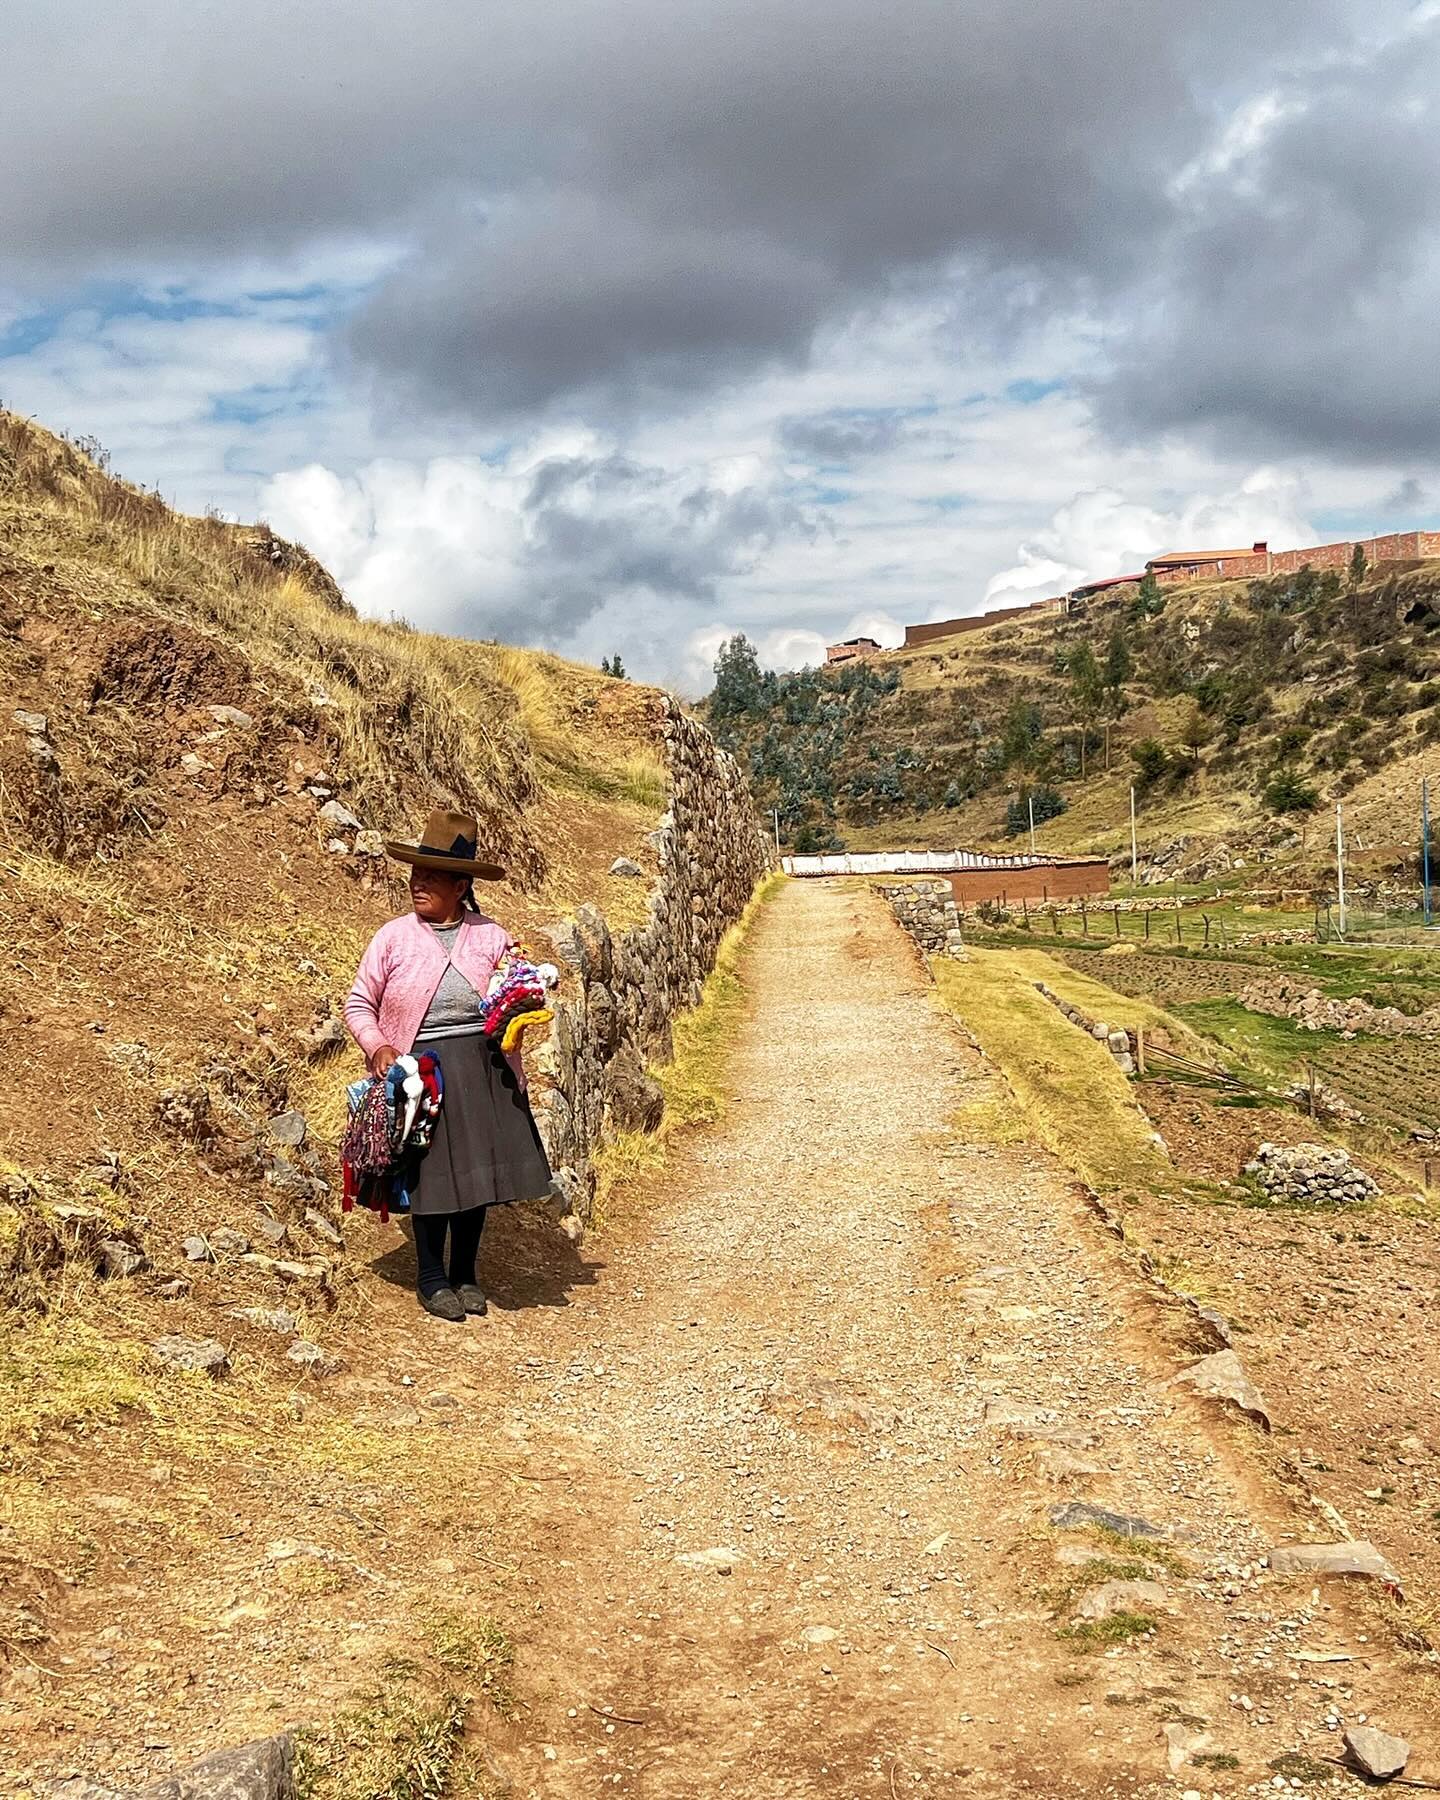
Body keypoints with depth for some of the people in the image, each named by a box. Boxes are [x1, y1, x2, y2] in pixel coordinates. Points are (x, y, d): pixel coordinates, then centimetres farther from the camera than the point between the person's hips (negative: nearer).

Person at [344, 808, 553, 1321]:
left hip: (484, 1069, 2)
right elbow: (359, 1004, 6)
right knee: (431, 1171, 2)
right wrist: (377, 1048, -11)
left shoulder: (492, 937, 5)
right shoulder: (394, 937, 1)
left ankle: (464, 1273, 26)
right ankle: (432, 1278, 20)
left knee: (478, 1166, 8)